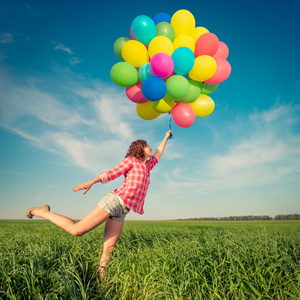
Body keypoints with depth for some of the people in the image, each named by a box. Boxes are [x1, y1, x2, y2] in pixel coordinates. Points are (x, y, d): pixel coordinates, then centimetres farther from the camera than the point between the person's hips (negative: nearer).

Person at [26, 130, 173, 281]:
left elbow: (157, 155, 41)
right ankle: (42, 212, 8)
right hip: (114, 201, -6)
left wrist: (166, 138, 47)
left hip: (121, 213, 7)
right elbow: (111, 173, -2)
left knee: (108, 250, -4)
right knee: (76, 230, -8)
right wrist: (91, 182, -16)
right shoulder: (131, 160, 7)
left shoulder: (147, 166, 26)